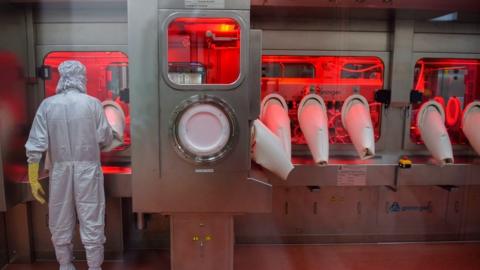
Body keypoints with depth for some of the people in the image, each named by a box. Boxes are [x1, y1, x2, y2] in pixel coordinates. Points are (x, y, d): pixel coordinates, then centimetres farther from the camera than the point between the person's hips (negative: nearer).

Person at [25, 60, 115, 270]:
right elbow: (105, 139, -4)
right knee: (91, 222, 7)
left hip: (60, 170, 2)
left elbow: (35, 146, -5)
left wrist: (33, 179, 1)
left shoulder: (47, 105, -2)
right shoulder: (92, 104, -7)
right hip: (87, 169, -2)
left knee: (61, 223, 17)